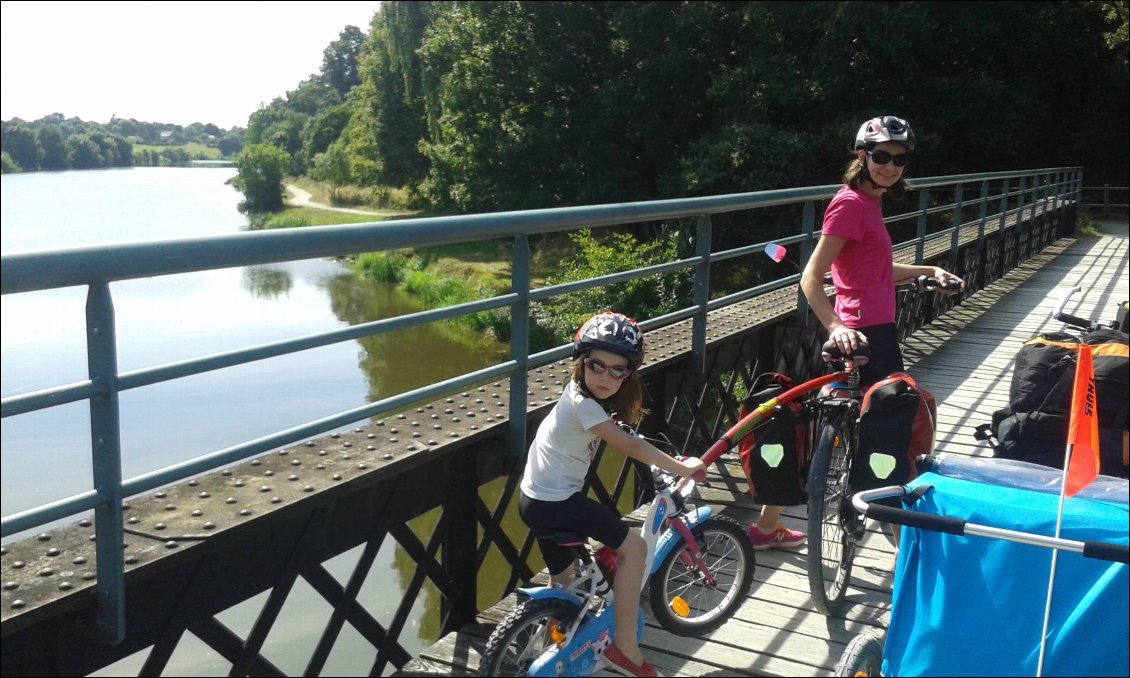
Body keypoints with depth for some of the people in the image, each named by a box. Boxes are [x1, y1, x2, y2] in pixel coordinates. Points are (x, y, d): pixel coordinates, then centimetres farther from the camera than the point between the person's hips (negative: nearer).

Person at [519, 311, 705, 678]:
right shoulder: (584, 405, -21)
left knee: (564, 580, 24)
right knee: (632, 545, -6)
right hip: (555, 503, -10)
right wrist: (680, 467, -13)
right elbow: (630, 446, -21)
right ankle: (624, 648, -1)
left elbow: (623, 440, 25)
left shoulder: (579, 393, 7)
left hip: (537, 500, 10)